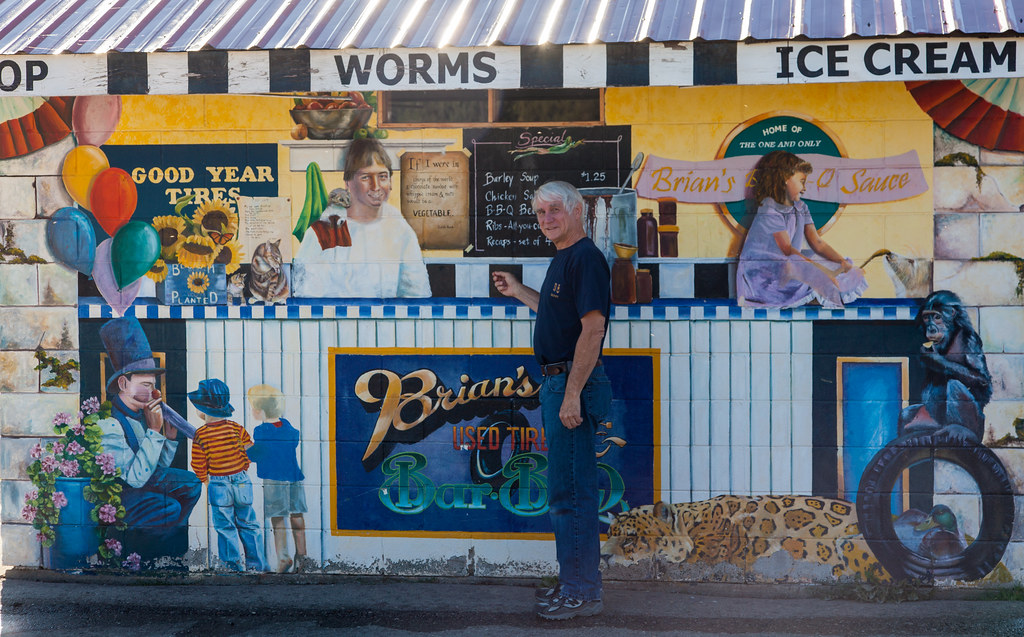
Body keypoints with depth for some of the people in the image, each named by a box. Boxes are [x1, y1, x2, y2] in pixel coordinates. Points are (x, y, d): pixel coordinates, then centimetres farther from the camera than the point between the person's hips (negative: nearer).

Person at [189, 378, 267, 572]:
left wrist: (205, 480, 14)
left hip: (218, 485, -2)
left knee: (225, 527, 7)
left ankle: (233, 564, 8)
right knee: (248, 524, 11)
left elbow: (198, 464, -4)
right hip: (241, 481, 2)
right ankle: (257, 563, 14)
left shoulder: (200, 434, -10)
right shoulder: (236, 429, -4)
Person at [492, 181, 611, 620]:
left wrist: (572, 394, -24)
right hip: (557, 383, 11)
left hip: (574, 383, -10)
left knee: (570, 490, -6)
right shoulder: (563, 258, 18)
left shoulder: (585, 258, -14)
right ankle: (575, 583, 23)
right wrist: (518, 292, 31)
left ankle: (581, 593, 0)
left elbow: (592, 328, -21)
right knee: (567, 489, 14)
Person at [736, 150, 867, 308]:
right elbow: (787, 249, -24)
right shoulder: (769, 210, -17)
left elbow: (817, 243, 5)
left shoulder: (800, 208, 10)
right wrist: (821, 271, -30)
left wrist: (842, 261, -12)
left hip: (789, 265, 9)